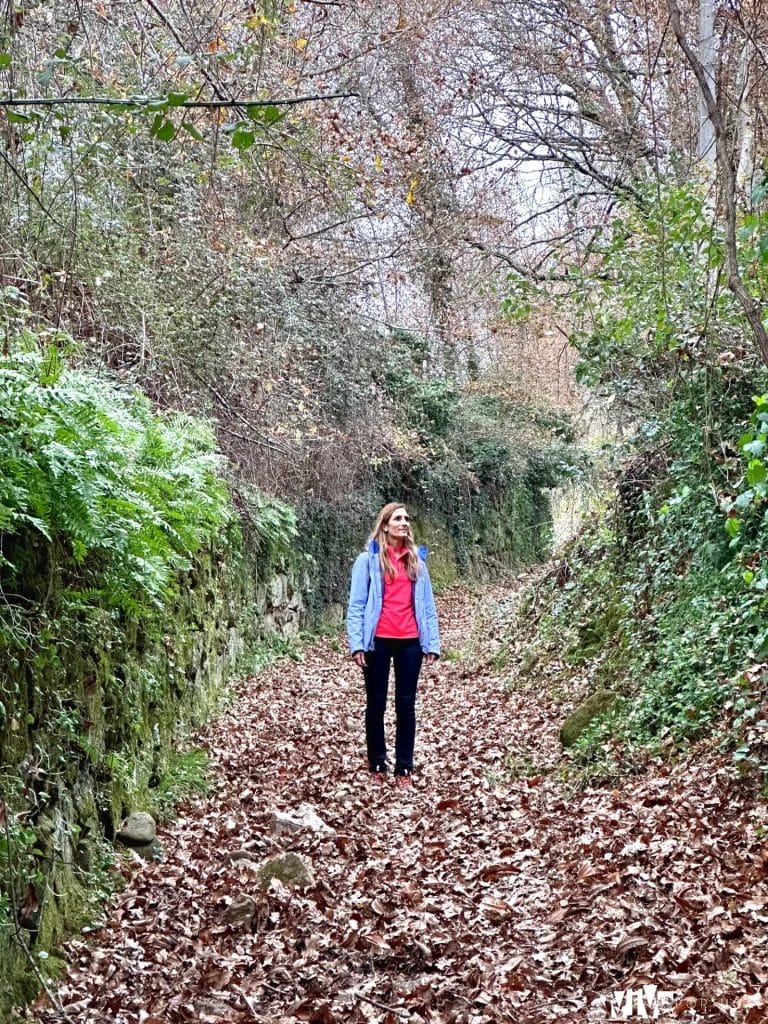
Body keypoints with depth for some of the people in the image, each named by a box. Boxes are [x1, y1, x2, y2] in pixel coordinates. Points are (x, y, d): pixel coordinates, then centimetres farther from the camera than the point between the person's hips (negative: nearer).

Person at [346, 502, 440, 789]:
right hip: (378, 641, -3)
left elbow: (427, 605, 10)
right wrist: (357, 643, -12)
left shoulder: (416, 559, 9)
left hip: (410, 642, 3)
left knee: (406, 705, 7)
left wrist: (432, 643, 3)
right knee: (376, 704, 9)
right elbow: (356, 605, -4)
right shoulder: (369, 559, -2)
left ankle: (404, 768, 15)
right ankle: (377, 766, 21)